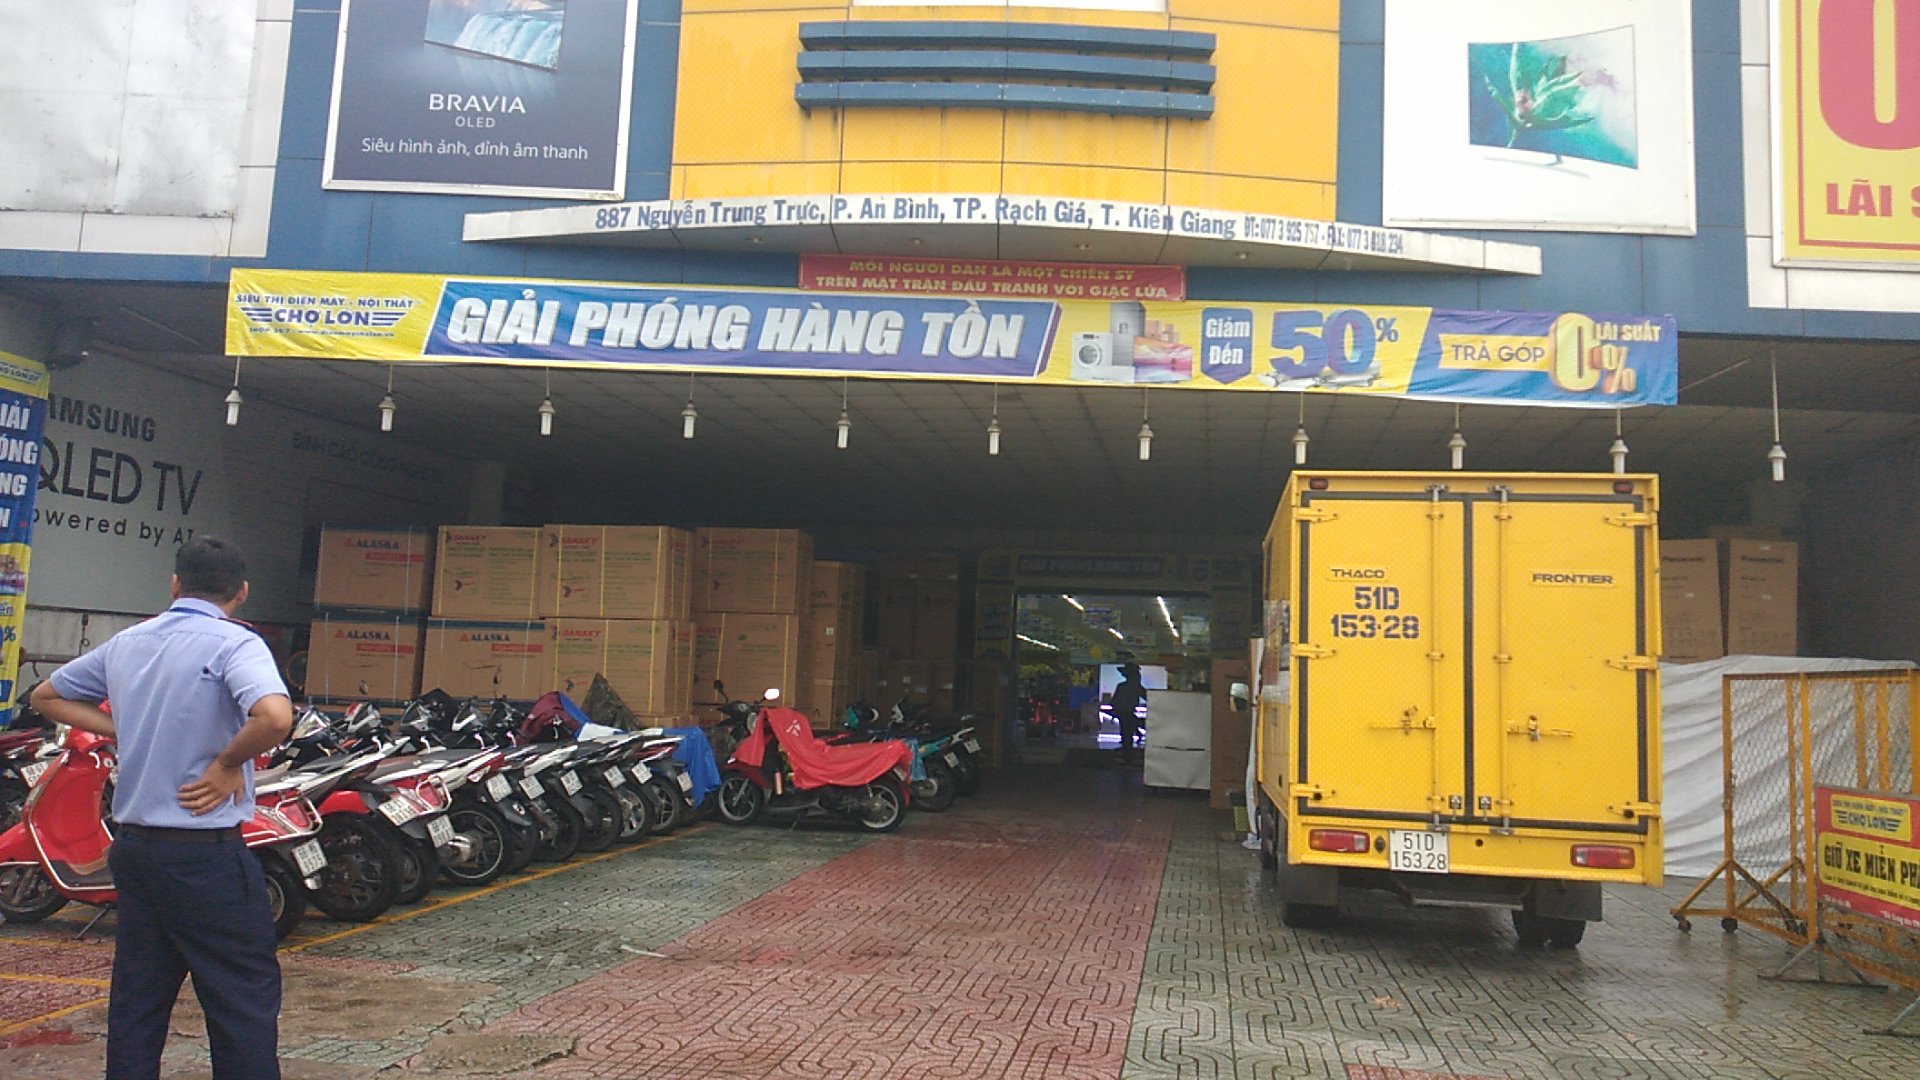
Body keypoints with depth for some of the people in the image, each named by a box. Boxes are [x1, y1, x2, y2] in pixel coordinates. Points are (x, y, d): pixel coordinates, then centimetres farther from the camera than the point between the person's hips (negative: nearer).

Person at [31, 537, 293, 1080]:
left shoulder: (125, 643, 10)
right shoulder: (233, 642, -13)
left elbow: (47, 696, 25)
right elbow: (275, 717, -32)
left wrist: (125, 731, 13)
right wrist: (228, 762, -14)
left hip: (132, 846, 7)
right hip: (206, 854, -7)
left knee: (136, 999, 15)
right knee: (245, 998, 1)